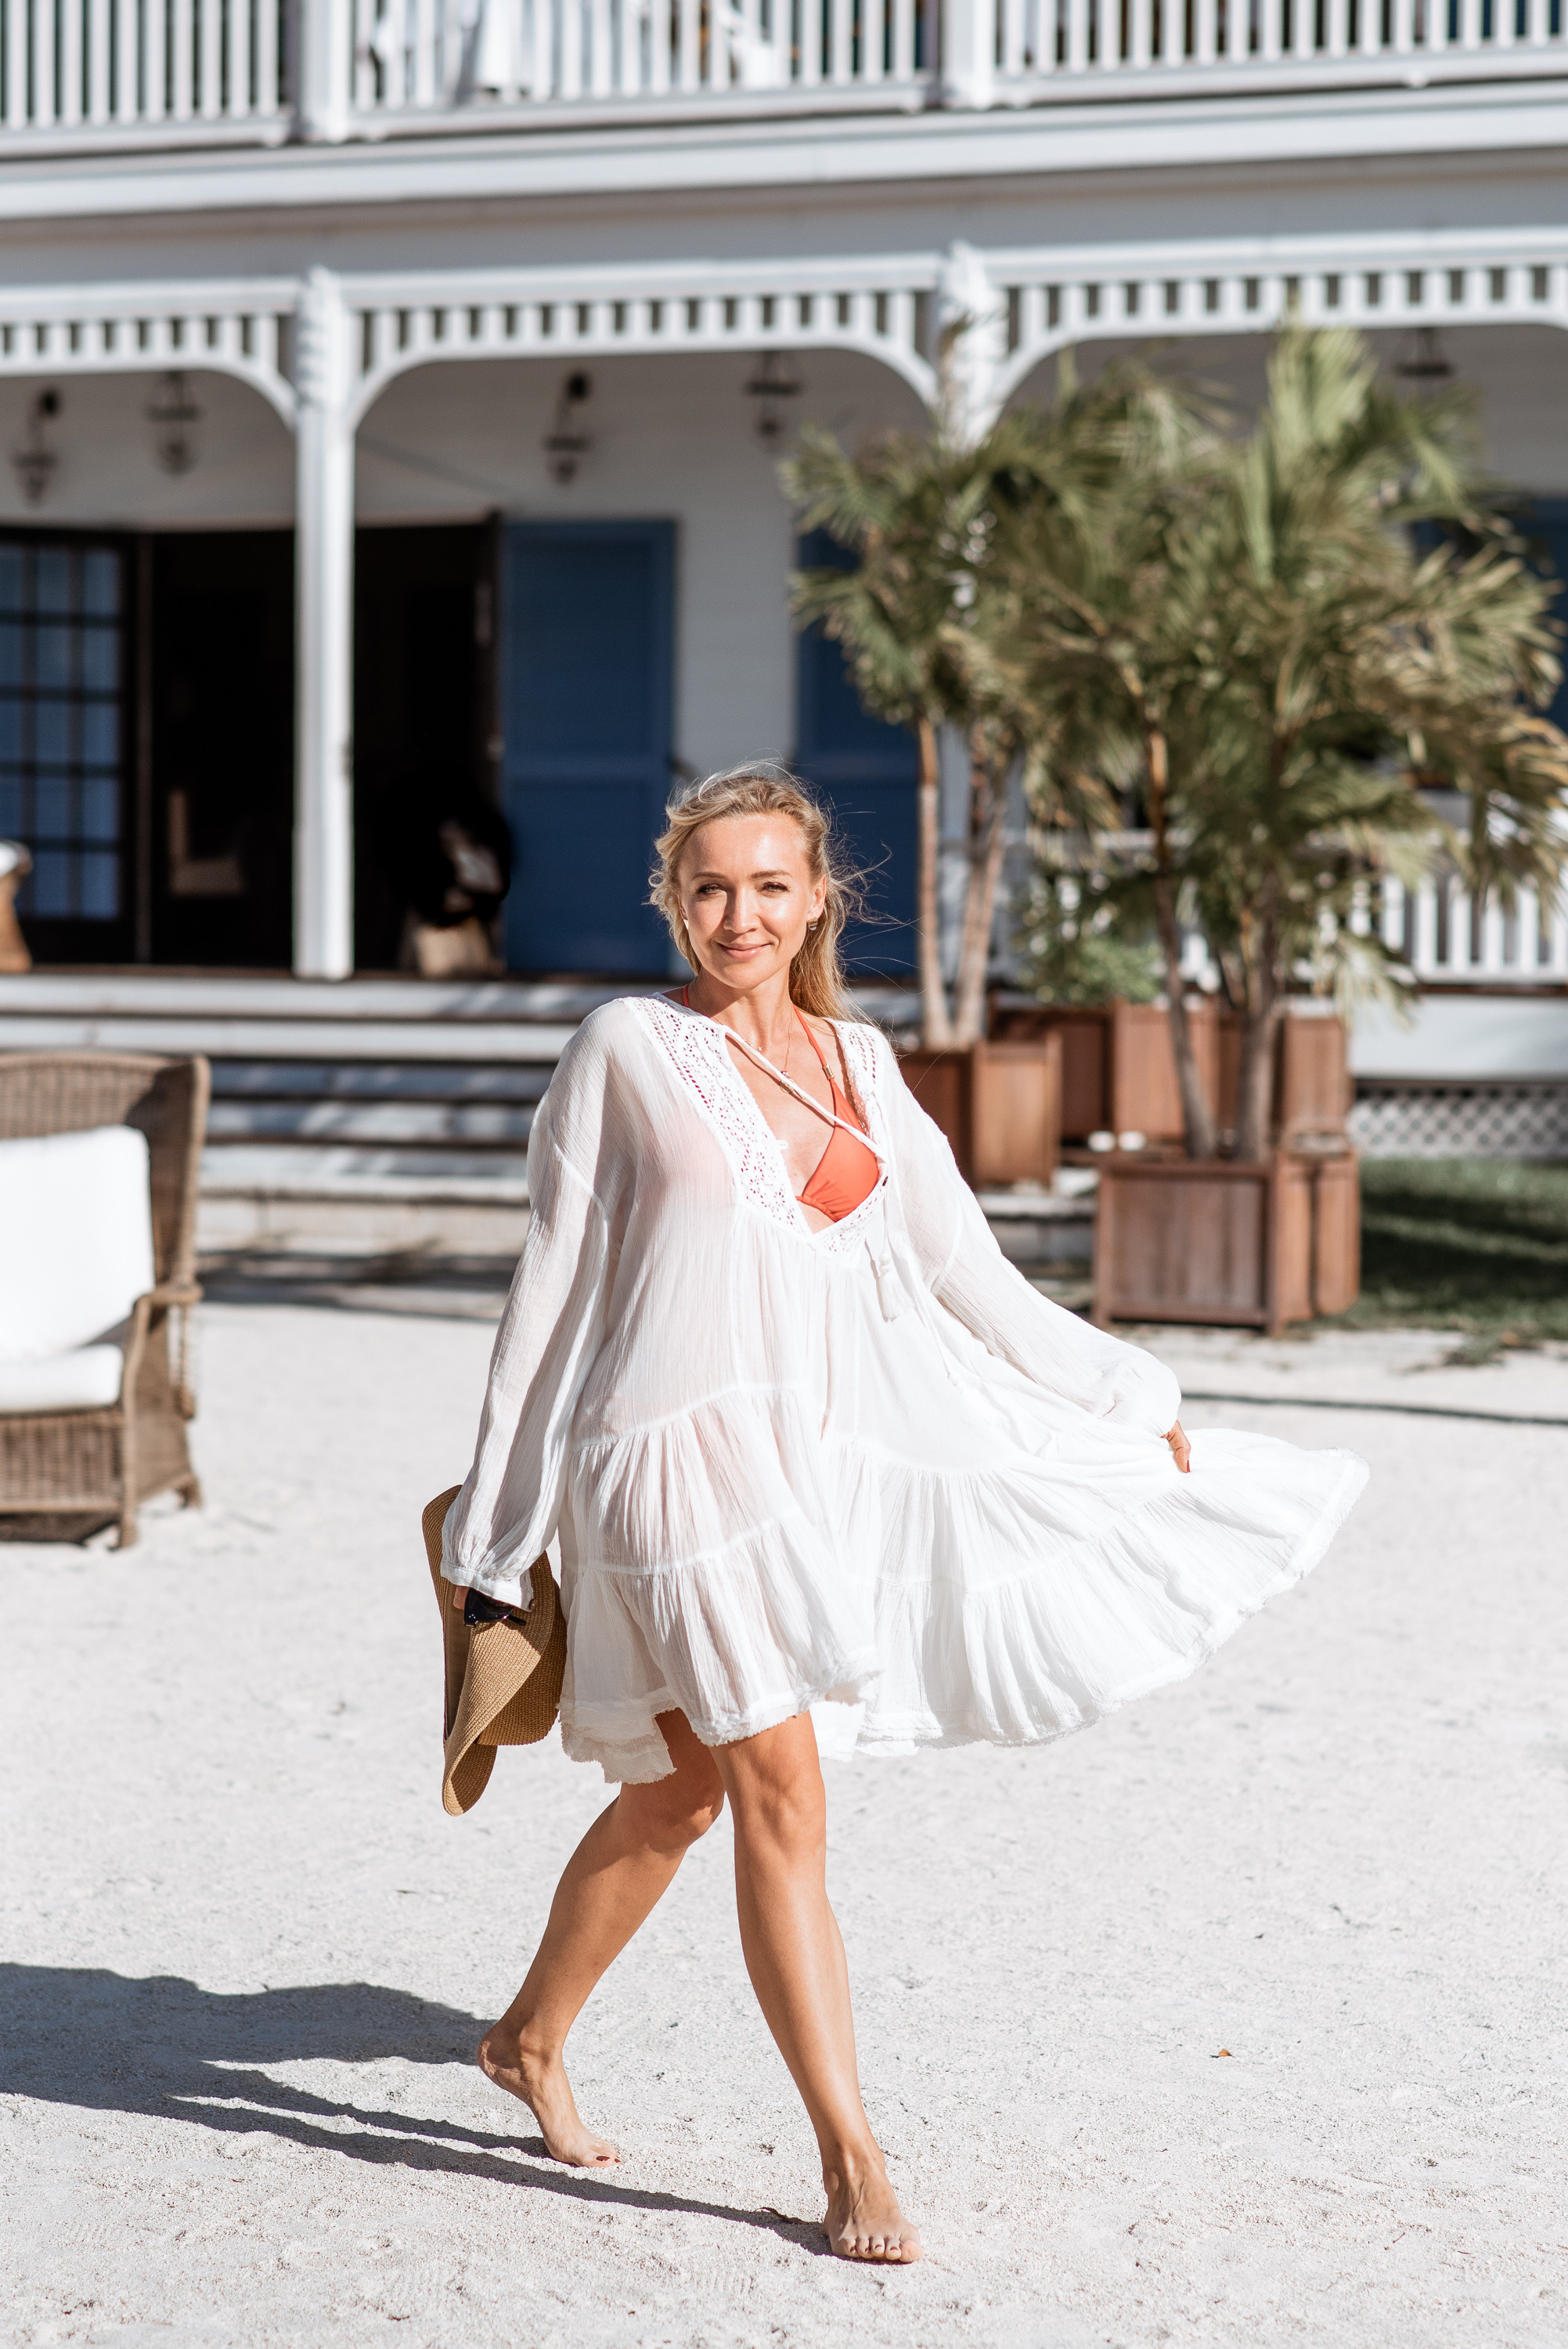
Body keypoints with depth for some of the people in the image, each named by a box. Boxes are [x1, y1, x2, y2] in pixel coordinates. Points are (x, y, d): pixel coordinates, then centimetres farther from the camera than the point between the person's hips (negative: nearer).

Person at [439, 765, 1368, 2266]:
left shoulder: (857, 1062, 13)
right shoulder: (628, 1049, -1)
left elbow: (965, 1273, 17)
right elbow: (556, 1283, 1)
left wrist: (1128, 1395, 16)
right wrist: (499, 1526, 2)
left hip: (819, 1453, 5)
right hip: (681, 1448, -5)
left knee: (684, 1791, 14)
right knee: (782, 1792, -9)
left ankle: (530, 2038, 36)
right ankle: (850, 2158, -2)